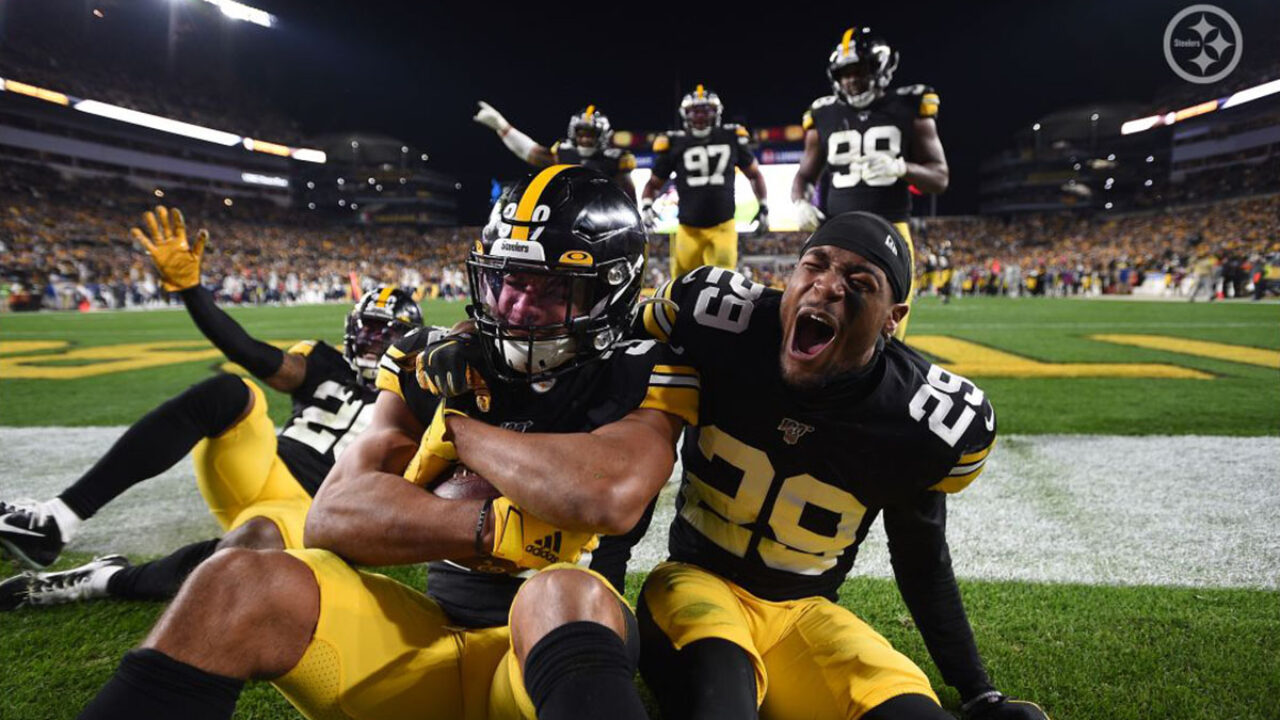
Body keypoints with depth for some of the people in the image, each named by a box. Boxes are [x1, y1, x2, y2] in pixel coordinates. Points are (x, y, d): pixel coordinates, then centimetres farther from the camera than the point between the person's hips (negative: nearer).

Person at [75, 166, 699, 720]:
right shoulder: (441, 373, 4)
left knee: (566, 594, -38)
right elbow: (332, 515, -8)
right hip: (430, 631, 4)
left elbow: (610, 496, -28)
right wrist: (503, 531, -21)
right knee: (238, 583, -18)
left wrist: (456, 431, -13)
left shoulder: (646, 381, -5)